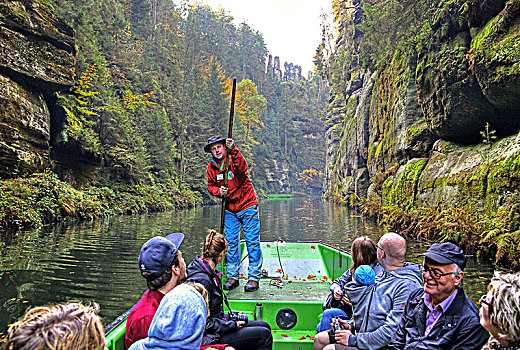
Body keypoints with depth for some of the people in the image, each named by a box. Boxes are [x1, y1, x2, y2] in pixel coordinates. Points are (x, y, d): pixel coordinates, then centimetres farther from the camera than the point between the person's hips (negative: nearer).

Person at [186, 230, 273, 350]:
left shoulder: (209, 272, 2)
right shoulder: (202, 280, -28)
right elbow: (204, 323, -25)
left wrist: (229, 317, 6)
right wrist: (233, 324, -17)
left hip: (217, 323, 10)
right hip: (209, 337, -10)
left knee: (265, 326, 12)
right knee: (264, 335, -8)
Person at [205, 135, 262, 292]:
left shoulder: (234, 159, -14)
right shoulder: (211, 167, 1)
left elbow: (242, 168, -36)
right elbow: (211, 186, 12)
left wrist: (233, 150, -48)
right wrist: (219, 191, -10)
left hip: (247, 205, -4)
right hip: (230, 209, 5)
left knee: (252, 241, -3)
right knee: (231, 242, 6)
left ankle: (254, 277, 7)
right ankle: (232, 276, 19)